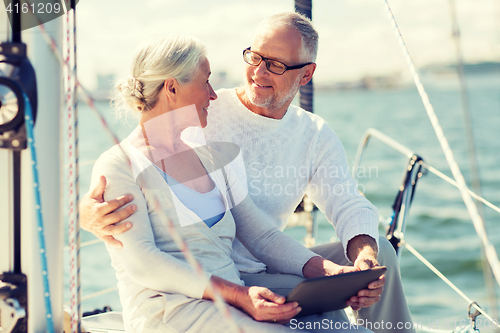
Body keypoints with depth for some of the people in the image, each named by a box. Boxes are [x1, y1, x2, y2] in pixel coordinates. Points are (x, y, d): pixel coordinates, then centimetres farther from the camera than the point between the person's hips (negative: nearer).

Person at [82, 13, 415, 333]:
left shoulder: (316, 135, 6)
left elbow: (350, 206, -2)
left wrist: (365, 259, -26)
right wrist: (90, 210, -38)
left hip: (265, 271, 5)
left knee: (380, 252, -7)